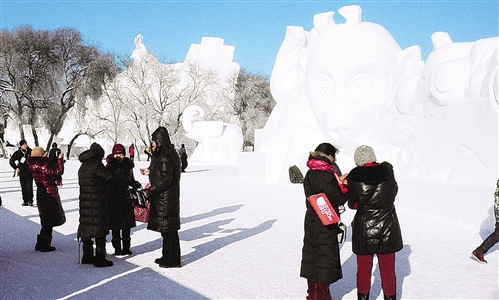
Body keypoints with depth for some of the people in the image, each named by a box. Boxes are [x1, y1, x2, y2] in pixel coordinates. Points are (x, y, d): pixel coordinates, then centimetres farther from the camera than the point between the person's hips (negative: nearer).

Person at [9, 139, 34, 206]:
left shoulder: (30, 152, -1)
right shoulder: (17, 153, 2)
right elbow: (11, 161, 10)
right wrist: (16, 168, 2)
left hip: (29, 172, -2)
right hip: (21, 173, 2)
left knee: (29, 187, -7)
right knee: (23, 188, 6)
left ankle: (30, 201, -1)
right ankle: (25, 201, 13)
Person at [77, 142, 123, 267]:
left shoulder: (83, 166, 15)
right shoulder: (96, 165, -14)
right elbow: (109, 176, -18)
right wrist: (120, 172, 1)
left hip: (85, 203, 9)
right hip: (97, 204, -9)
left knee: (87, 228, 15)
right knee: (100, 230, -4)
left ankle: (87, 256, 24)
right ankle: (100, 258, -1)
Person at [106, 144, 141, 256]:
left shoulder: (128, 166, 5)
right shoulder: (109, 167, -5)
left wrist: (136, 185, -3)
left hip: (126, 198, 4)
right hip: (113, 199, -4)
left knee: (127, 223, 10)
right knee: (115, 224, 1)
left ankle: (126, 247, 21)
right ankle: (117, 248, 12)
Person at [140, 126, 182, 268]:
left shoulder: (165, 156, -19)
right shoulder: (170, 153, 13)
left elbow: (165, 179, -24)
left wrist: (150, 191, -21)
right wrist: (150, 171, 20)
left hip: (165, 198, -10)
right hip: (168, 197, 10)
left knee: (168, 229, -2)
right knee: (169, 229, 16)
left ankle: (172, 260, 6)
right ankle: (168, 256, 26)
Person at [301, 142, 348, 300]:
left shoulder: (310, 174, 7)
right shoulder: (326, 176, -21)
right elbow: (338, 199, -19)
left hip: (311, 221, 9)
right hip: (325, 224, -9)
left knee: (313, 257, 17)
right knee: (325, 259, 3)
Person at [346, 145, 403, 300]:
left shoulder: (355, 179, -12)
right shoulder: (388, 175, -7)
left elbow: (353, 204, -3)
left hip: (364, 230, -1)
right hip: (387, 229, 1)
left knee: (363, 270, 15)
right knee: (388, 270, 15)